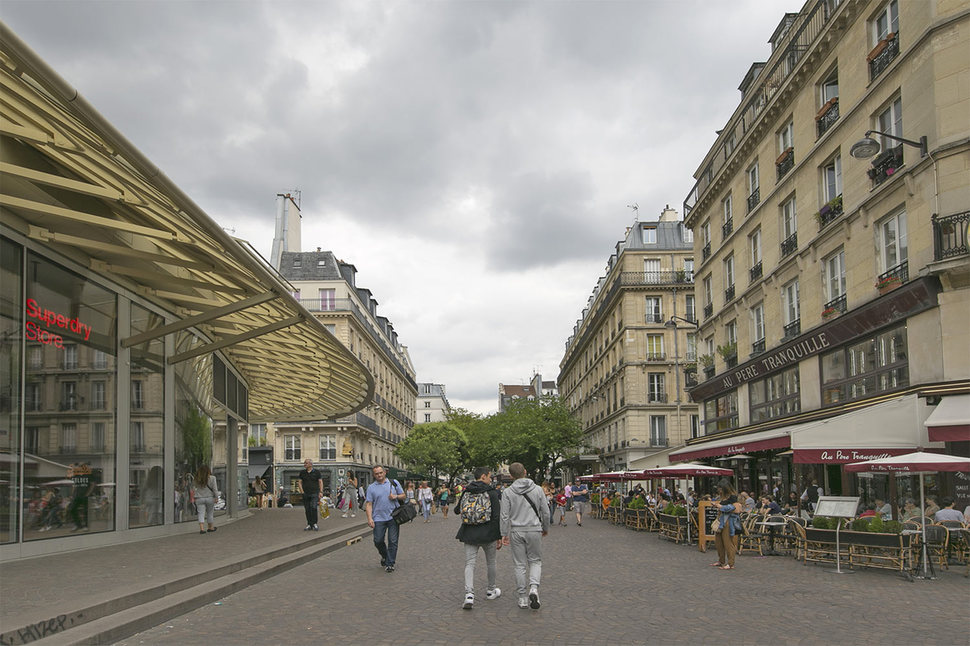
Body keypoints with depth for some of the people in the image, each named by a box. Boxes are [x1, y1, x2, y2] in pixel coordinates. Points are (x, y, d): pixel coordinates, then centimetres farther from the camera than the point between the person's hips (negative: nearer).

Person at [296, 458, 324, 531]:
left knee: (313, 508, -17)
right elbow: (299, 482, 11)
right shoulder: (302, 473, 11)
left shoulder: (316, 472, 3)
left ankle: (314, 524, -10)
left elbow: (320, 482, 3)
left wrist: (321, 492, -7)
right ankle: (309, 525, 11)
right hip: (305, 494, 3)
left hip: (314, 493, -3)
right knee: (307, 509, 3)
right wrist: (302, 491, -1)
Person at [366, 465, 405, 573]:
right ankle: (384, 556, 28)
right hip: (379, 518, 0)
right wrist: (370, 518, -9)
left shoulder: (394, 483, 9)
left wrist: (396, 496, -8)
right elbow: (369, 504, 2)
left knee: (393, 541, -2)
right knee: (378, 541, 0)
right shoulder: (371, 487, 6)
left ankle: (390, 564, 7)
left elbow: (403, 495, 14)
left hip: (393, 518, 0)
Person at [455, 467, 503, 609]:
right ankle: (491, 591, 32)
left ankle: (469, 595, -15)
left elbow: (458, 511, 10)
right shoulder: (492, 493, -8)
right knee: (490, 562, 17)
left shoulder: (466, 492, 4)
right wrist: (499, 537, -6)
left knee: (469, 563, 1)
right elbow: (497, 516, -10)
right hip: (488, 533, -2)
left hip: (469, 533, 2)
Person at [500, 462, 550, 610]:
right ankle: (534, 587, -11)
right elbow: (545, 512, 4)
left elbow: (505, 515, -6)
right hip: (534, 530, 0)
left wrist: (504, 534, 2)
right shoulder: (537, 490, -2)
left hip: (516, 531, 0)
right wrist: (545, 528, 18)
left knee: (519, 565, 8)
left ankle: (522, 598, 10)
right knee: (535, 561, 14)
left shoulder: (508, 492, -4)